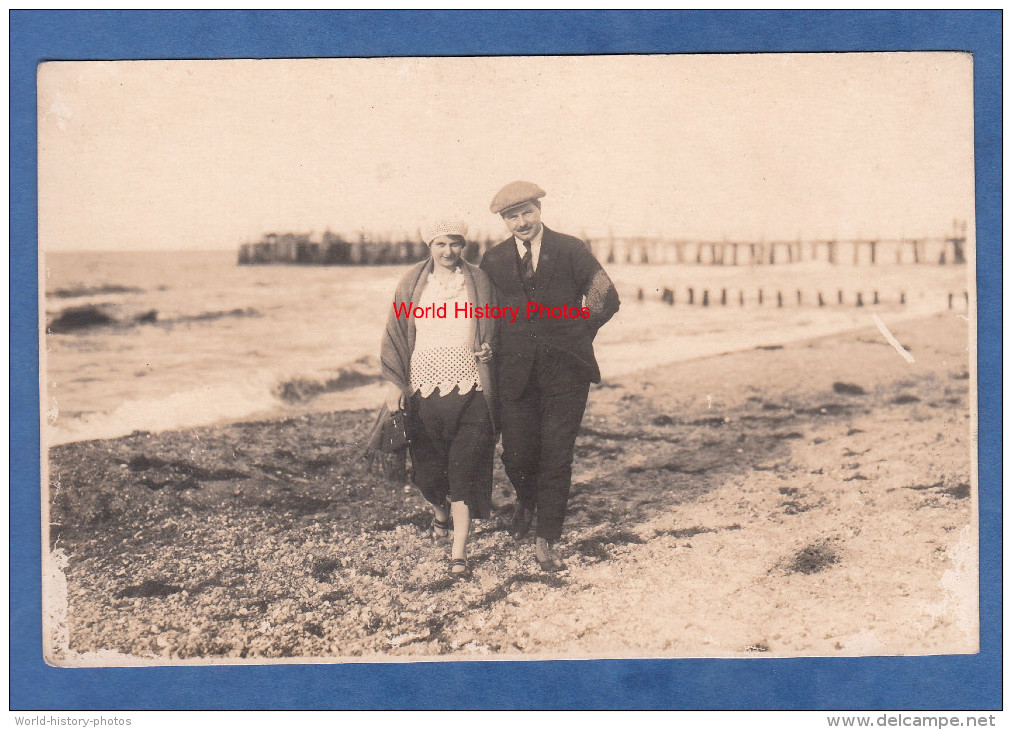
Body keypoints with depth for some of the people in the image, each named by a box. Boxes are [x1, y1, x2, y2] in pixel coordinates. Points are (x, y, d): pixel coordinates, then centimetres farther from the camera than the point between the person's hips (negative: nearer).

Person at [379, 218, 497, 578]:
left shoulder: (478, 281, 7)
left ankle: (459, 551, -1)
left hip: (470, 390, -1)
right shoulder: (412, 283, 7)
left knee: (464, 470, -7)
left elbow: (494, 329, 16)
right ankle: (440, 509, 41)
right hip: (423, 388, 1)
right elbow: (395, 334, 8)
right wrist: (393, 381, -2)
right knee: (427, 470, 7)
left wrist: (489, 348, -5)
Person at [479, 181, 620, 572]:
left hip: (565, 369, -2)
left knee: (557, 457, -2)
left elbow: (607, 298, 6)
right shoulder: (493, 261, 7)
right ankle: (527, 501, 37)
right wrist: (500, 346, 10)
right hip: (516, 373, 2)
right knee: (516, 455, 2)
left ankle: (546, 540, 10)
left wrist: (576, 336, 6)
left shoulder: (571, 250, 1)